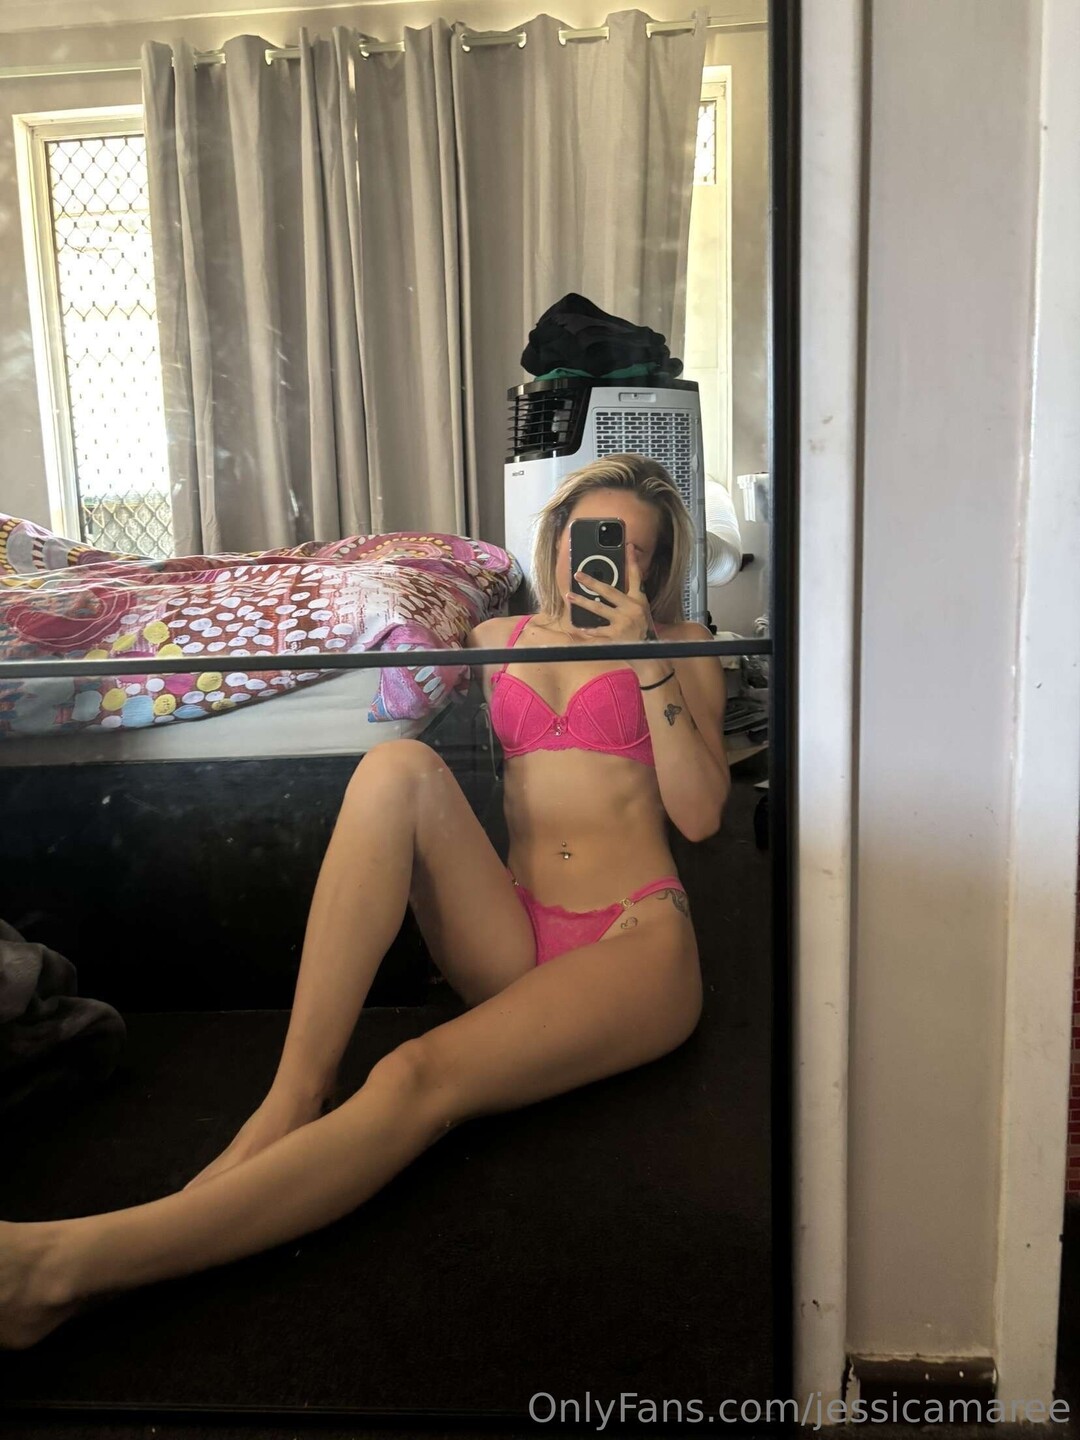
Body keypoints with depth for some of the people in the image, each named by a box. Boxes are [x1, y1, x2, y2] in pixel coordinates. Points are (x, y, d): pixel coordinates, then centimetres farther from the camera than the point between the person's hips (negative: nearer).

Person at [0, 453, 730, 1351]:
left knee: (421, 1079, -31)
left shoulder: (680, 646, 12)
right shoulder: (498, 639, 22)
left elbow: (701, 813, 0)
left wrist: (644, 659, -6)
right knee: (399, 766, -25)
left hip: (635, 943, -3)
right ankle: (295, 1094, -28)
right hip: (512, 941, 3)